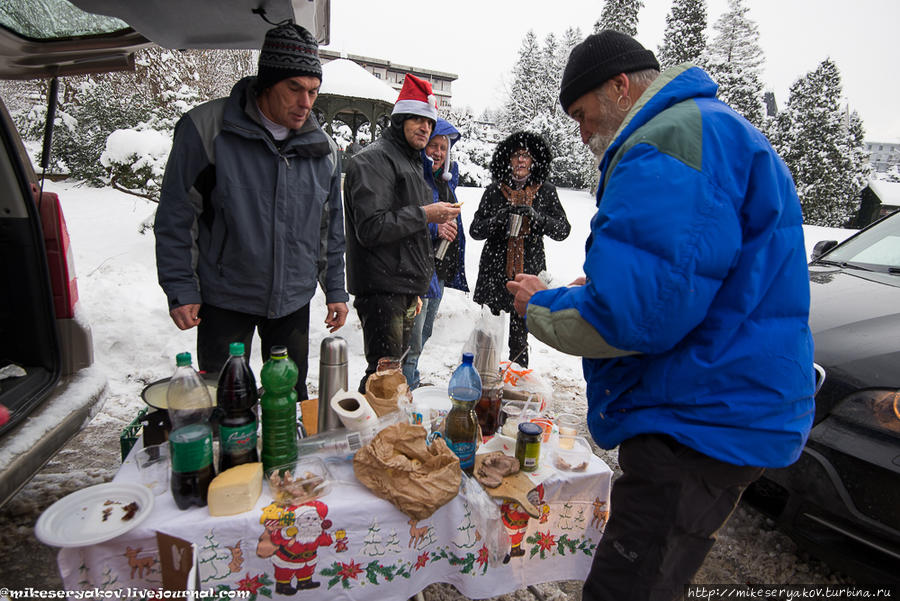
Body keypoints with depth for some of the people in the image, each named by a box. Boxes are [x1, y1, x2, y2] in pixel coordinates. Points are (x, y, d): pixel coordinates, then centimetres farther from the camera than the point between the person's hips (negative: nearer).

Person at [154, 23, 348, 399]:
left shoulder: (322, 148, 2)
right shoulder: (207, 129, -10)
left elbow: (330, 227, 11)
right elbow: (176, 217, -6)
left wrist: (335, 290, 10)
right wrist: (180, 290, -8)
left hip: (293, 301, 3)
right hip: (224, 300, -3)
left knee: (292, 398, 15)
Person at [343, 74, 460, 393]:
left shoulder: (410, 162, 22)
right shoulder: (373, 160, -9)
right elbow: (371, 228, -22)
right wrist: (424, 215, -16)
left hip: (405, 290, 10)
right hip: (382, 290, -9)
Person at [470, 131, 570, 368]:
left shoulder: (546, 192, 5)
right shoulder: (494, 191, 4)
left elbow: (563, 230, 0)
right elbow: (475, 230, 1)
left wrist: (536, 216, -18)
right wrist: (501, 217, -17)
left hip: (529, 273, 0)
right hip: (495, 271, 0)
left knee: (519, 340, 6)